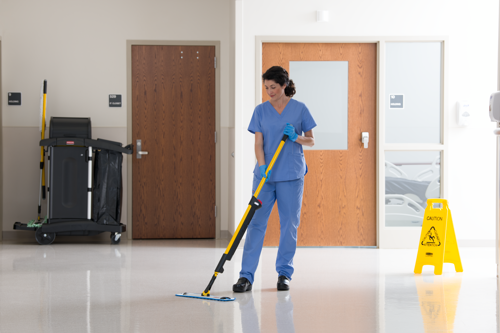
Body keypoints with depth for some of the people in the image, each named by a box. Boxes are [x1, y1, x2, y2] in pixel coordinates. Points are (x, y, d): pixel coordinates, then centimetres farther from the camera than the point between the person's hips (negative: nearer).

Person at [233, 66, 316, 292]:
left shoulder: (299, 109, 2)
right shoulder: (261, 110, 5)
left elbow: (311, 141, 5)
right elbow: (258, 143, 0)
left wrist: (296, 137, -15)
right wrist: (262, 166, -17)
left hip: (291, 175, -1)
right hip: (265, 174, 1)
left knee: (289, 224, 3)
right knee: (256, 223, -4)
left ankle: (284, 273, 14)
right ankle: (246, 275, -4)